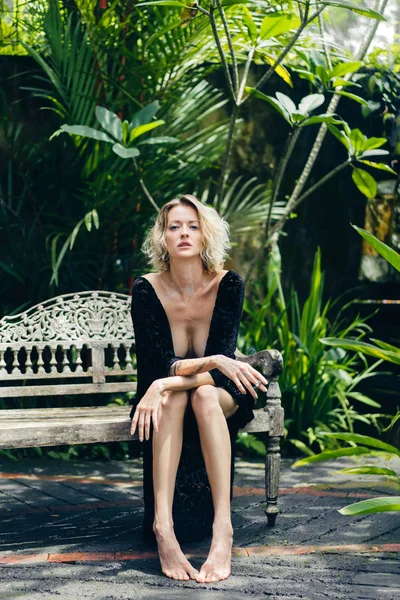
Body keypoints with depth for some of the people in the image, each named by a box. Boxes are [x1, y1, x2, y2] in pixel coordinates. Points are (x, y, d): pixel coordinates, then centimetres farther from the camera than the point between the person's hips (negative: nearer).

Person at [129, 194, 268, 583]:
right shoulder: (146, 290, -14)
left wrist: (170, 382, -36)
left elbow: (225, 356, -21)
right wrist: (213, 362, -38)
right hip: (166, 396, 0)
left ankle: (222, 530, -46)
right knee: (174, 398, -35)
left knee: (204, 394, -35)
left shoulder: (228, 285, -13)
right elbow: (161, 365, -20)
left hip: (218, 395, 0)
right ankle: (163, 529, -47)